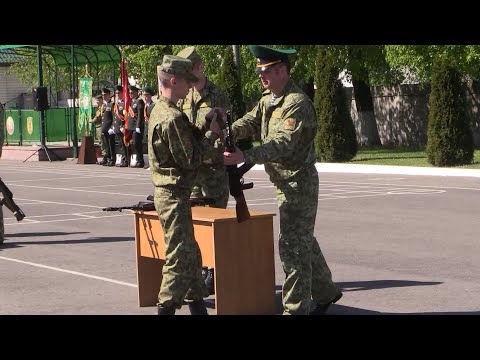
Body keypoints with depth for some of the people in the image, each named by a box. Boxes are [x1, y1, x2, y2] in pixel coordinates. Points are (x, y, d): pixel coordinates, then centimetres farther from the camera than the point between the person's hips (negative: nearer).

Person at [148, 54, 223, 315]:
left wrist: (207, 132, 3)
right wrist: (211, 135, -8)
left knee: (191, 253, 17)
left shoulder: (159, 110, 11)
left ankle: (196, 303, 27)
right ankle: (166, 307, -3)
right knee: (179, 256, -6)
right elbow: (191, 160, -18)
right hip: (174, 195, -10)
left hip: (166, 192, 10)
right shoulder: (172, 117, -20)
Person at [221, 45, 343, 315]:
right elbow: (250, 122, 7)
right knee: (304, 240, 19)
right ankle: (325, 292, 33)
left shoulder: (298, 103, -20)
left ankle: (296, 308, -2)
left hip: (299, 181, -10)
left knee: (293, 245, -7)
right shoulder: (268, 99, 11)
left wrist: (244, 156, -38)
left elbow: (283, 144, -30)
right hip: (285, 182, 10)